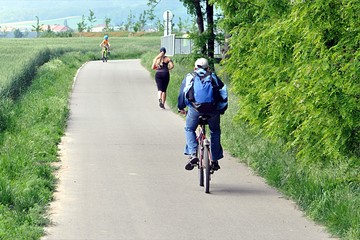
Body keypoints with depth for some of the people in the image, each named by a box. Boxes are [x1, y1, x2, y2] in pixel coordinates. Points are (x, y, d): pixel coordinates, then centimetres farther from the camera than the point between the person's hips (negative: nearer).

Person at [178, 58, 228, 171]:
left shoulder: (189, 77, 22)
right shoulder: (213, 77, 24)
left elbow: (182, 94, 22)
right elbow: (223, 93, 21)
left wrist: (181, 108, 37)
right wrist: (222, 109, 32)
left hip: (195, 107, -1)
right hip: (213, 109, 1)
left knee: (189, 129, 19)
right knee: (215, 131, 23)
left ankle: (193, 154, -3)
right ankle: (215, 160, 19)